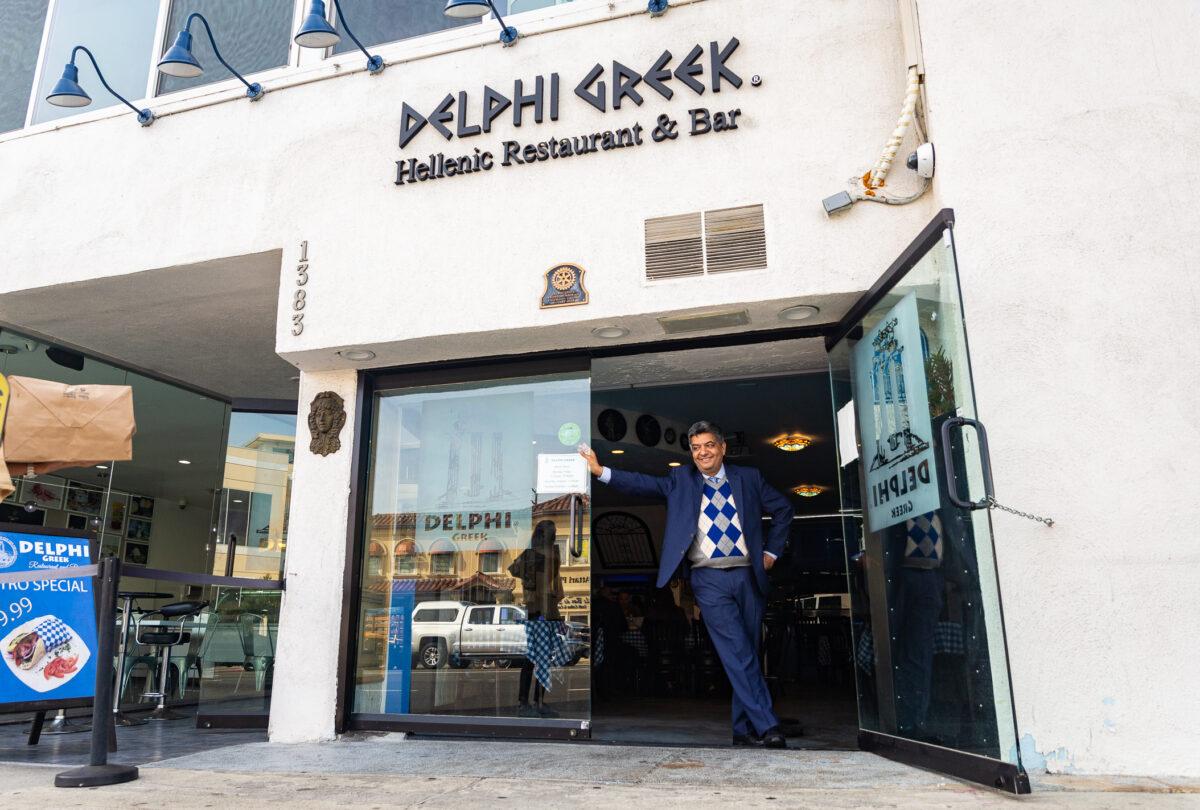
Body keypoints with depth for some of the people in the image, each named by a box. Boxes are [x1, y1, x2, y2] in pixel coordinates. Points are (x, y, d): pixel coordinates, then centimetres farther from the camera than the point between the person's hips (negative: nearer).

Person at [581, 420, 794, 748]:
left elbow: (783, 509, 20)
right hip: (709, 579, -2)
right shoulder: (681, 480, 8)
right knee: (738, 653, -10)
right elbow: (644, 484, -4)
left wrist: (772, 550, 13)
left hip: (748, 576, 2)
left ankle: (744, 730, 18)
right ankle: (767, 726, -6)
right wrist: (601, 471, -15)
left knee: (746, 654, 7)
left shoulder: (749, 478, 11)